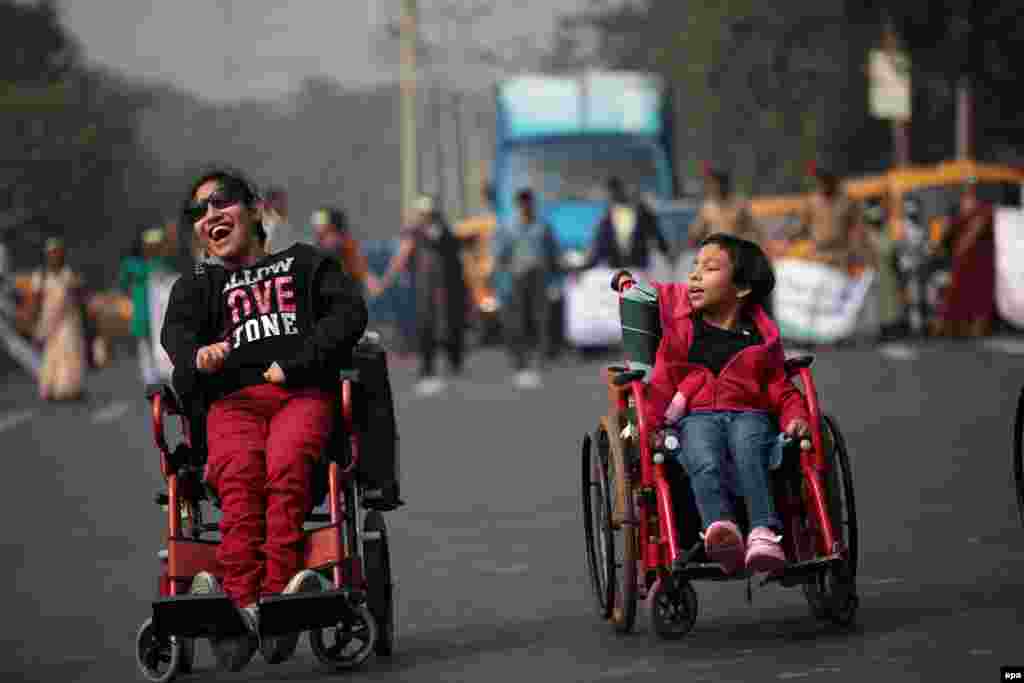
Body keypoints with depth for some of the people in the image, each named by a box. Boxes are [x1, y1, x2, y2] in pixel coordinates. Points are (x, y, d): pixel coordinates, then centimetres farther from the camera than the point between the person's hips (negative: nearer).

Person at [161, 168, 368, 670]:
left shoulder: (304, 264, 28)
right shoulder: (198, 286, 32)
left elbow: (349, 312, 10)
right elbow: (177, 330, 10)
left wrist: (294, 365, -5)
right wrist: (196, 356, -17)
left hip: (304, 394, -1)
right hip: (232, 399, 1)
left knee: (286, 464, -36)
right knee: (238, 473, -34)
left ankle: (276, 597, -48)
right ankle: (244, 602, -50)